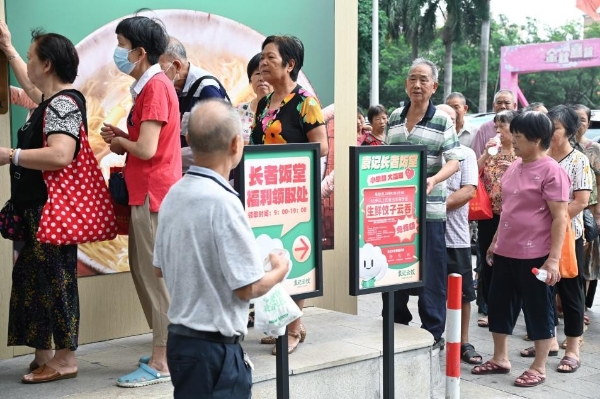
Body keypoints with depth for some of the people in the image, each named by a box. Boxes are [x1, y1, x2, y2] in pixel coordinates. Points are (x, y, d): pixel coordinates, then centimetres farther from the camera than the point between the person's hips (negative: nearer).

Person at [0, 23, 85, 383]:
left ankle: (66, 359, 5)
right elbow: (31, 86, 39)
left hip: (52, 208, -10)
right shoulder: (54, 99, 14)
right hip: (40, 208, 10)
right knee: (34, 279, 13)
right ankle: (43, 355, 21)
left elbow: (60, 156, -31)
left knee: (54, 279, -4)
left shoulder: (63, 103, -17)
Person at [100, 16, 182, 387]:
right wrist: (122, 138, 3)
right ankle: (168, 349, 24)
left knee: (157, 276, -4)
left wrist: (119, 141, -3)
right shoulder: (151, 85, 16)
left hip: (154, 195, -10)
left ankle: (162, 363, 3)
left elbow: (147, 149, -21)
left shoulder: (156, 86, -15)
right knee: (145, 271, 15)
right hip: (147, 192, 10)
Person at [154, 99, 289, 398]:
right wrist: (280, 270, -1)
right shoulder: (223, 202, -22)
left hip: (180, 337, 8)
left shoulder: (174, 195, 2)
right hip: (214, 347, -8)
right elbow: (248, 288, -19)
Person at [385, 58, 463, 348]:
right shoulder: (395, 118, 11)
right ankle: (396, 325, 30)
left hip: (429, 208, -5)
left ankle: (433, 332, 13)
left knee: (430, 273, 1)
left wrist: (433, 180, -26)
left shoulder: (442, 121, -4)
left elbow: (454, 161, -9)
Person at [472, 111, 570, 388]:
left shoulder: (551, 171, -14)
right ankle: (500, 358, 29)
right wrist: (496, 241, 22)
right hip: (506, 252, 8)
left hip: (535, 256, -8)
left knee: (538, 309, 5)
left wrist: (553, 259, -20)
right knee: (499, 304, 14)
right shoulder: (515, 166, 10)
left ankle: (539, 367, 18)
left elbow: (560, 217, -17)